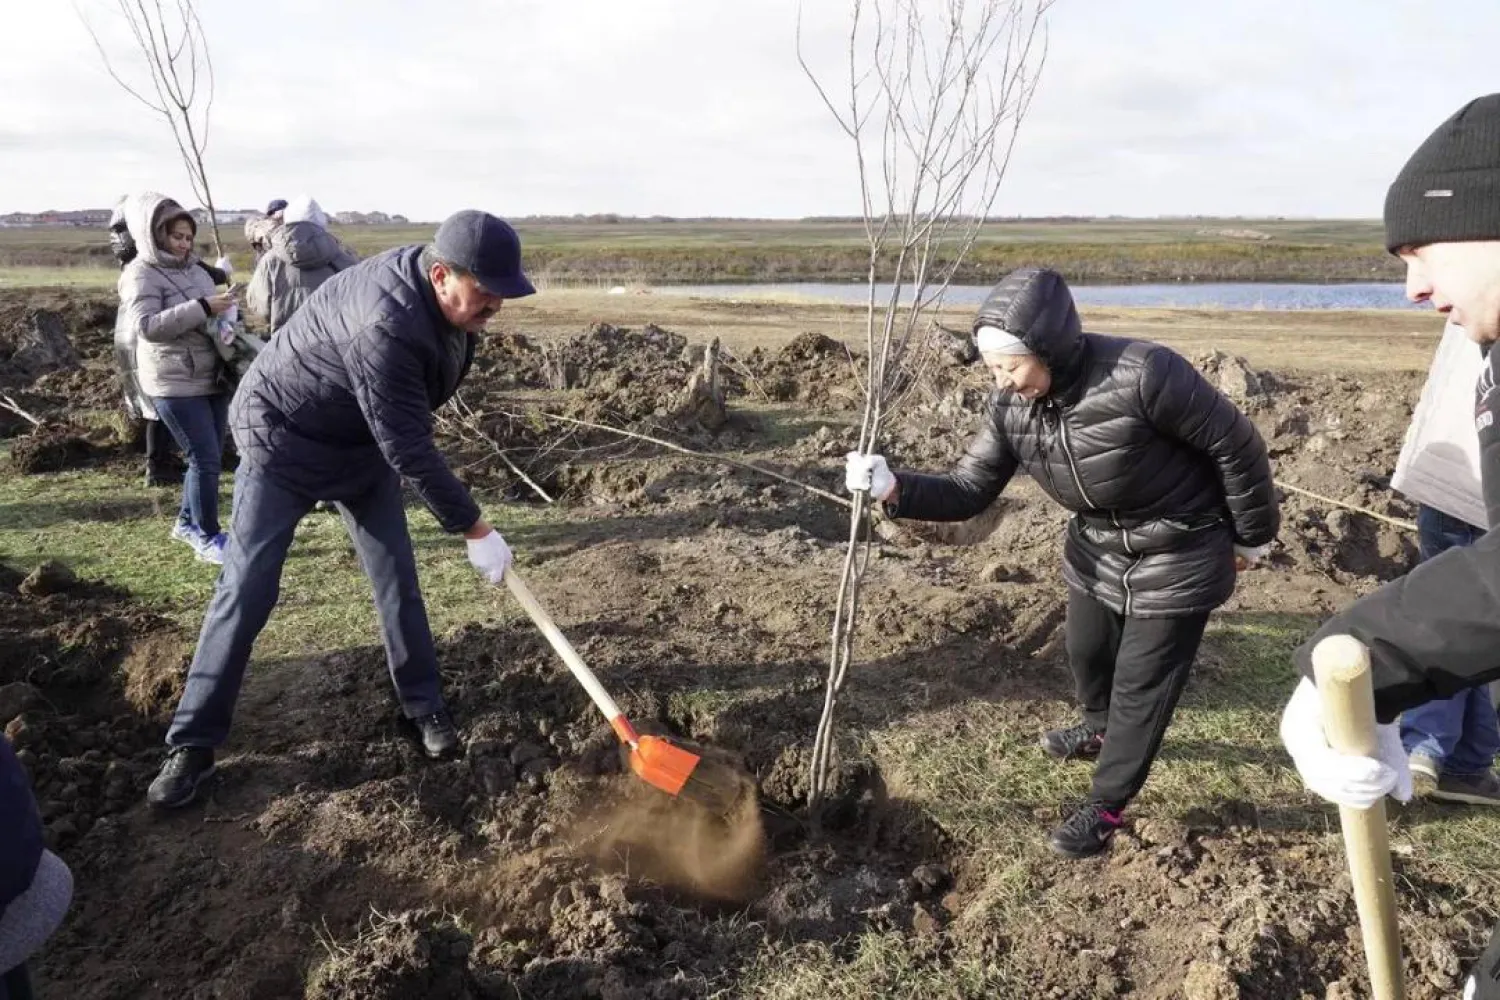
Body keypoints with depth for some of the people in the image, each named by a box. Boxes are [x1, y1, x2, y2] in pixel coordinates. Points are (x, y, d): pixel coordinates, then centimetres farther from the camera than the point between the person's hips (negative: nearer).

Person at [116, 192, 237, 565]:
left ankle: (187, 521, 32)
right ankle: (208, 538, 4)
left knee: (209, 458, 14)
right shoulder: (141, 274, -9)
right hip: (175, 383, -8)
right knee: (206, 459, -8)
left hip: (212, 378, 8)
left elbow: (213, 316, 26)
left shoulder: (194, 268, 14)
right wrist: (203, 308, -29)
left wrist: (226, 309, 4)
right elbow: (146, 326, -24)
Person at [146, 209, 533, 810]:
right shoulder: (386, 327, -39)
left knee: (397, 578, 4)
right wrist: (474, 530, -28)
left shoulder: (443, 294, -12)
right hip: (284, 439, -7)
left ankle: (423, 707, 17)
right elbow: (410, 451, -34)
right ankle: (192, 744, 9)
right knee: (246, 592, -3)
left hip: (366, 439, 7)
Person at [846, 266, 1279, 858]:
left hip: (1178, 557, -6)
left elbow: (1236, 444, -21)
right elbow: (968, 492, -11)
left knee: (1142, 684, 5)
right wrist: (893, 489, -29)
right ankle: (1101, 728, 57)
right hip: (1097, 548, 6)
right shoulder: (1011, 407, -15)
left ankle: (1105, 807, 25)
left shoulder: (1142, 375, -34)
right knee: (1086, 652, 24)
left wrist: (1252, 536, -8)